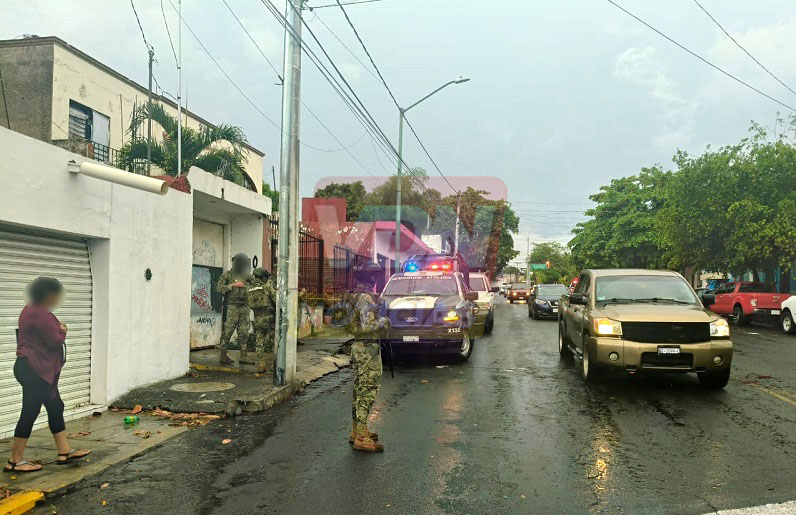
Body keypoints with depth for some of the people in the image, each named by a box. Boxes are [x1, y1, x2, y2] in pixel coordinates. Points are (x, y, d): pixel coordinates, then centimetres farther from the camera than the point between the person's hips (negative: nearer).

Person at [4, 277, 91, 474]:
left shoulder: (32, 310, 15)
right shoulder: (40, 314, -19)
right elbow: (55, 340, -20)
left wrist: (58, 330, 0)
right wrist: (62, 330, 0)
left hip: (41, 371, 11)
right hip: (34, 371, -11)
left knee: (55, 407, 13)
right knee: (30, 413, -4)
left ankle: (64, 452, 19)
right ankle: (14, 461, 5)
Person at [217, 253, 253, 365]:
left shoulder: (248, 276, 13)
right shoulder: (227, 275, 0)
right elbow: (219, 287, -8)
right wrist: (233, 285, -16)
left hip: (244, 307, 5)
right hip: (232, 307, -5)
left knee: (244, 332, 5)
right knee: (227, 332, -3)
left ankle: (244, 356, 9)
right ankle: (223, 356, 4)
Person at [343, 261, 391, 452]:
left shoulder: (353, 295, 12)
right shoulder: (365, 297, -19)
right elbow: (368, 326, -26)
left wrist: (379, 321, 17)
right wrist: (383, 322, -9)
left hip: (357, 346, 10)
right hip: (368, 348, -10)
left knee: (359, 391, 17)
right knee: (367, 392, -6)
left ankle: (356, 431, 26)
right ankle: (362, 438, -4)